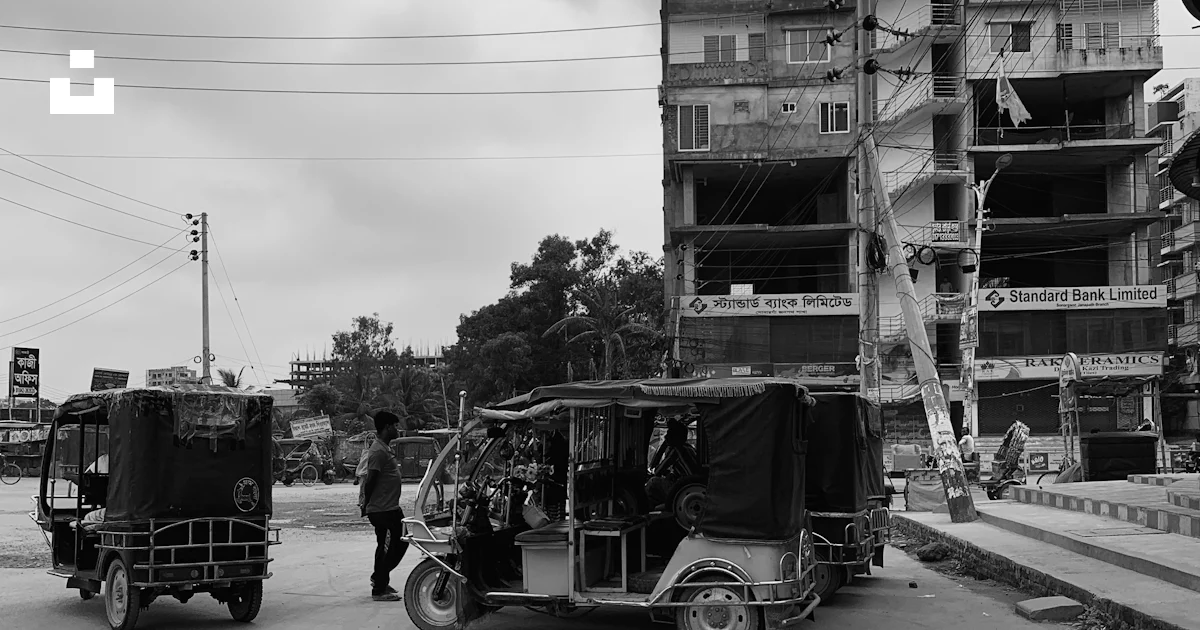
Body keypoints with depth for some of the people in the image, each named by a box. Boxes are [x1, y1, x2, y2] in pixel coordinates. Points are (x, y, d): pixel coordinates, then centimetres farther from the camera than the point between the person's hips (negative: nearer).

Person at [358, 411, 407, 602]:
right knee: (386, 548, -3)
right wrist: (366, 503, -13)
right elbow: (370, 480, -22)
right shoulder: (378, 451, -19)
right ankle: (379, 590, 6)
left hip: (391, 508, 10)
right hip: (382, 510, -10)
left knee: (400, 543, 15)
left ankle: (379, 578, 26)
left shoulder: (384, 448, 14)